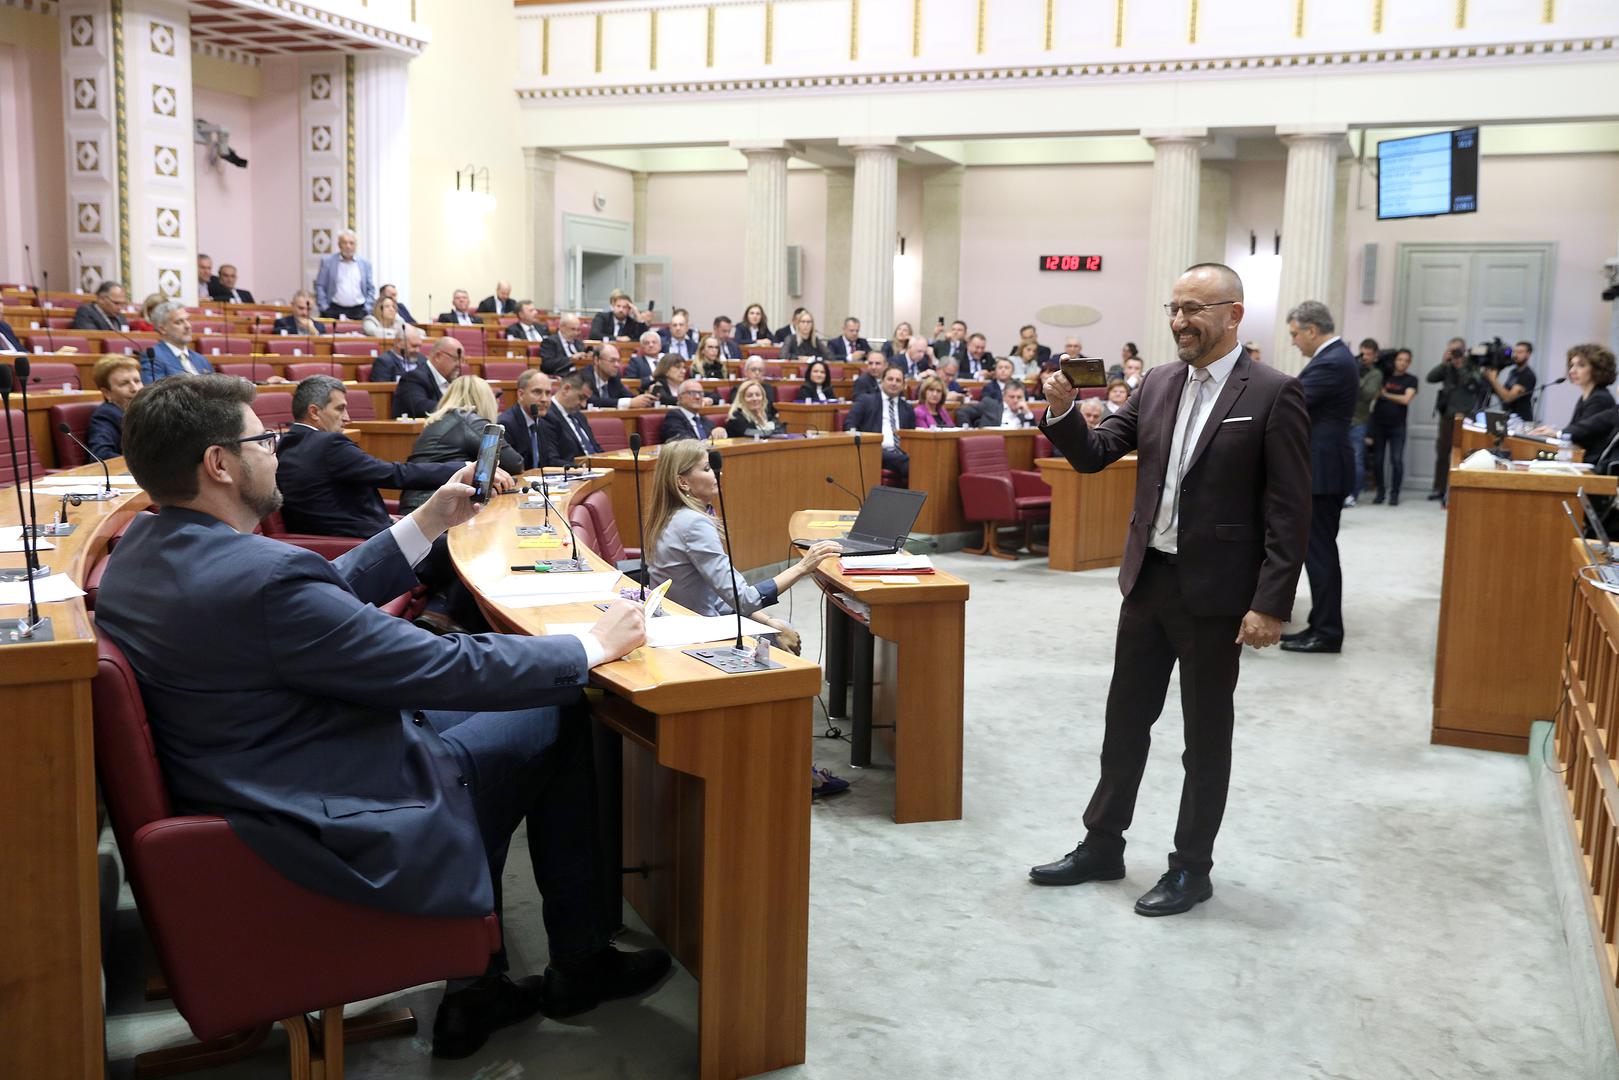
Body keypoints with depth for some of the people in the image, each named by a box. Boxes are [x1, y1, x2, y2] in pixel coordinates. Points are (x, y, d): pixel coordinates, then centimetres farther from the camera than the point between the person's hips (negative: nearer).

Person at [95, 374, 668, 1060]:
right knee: (558, 722, 5)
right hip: (338, 834, -9)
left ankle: (476, 986, 26)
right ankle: (580, 964, 23)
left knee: (472, 720, 23)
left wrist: (430, 522, 11)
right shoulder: (262, 577, -29)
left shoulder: (139, 555, 1)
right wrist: (594, 645, -11)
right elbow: (446, 669, -23)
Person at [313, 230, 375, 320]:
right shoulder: (327, 262, 5)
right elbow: (319, 286, 3)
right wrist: (324, 308, -4)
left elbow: (370, 289, 14)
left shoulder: (365, 264, 12)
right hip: (334, 311, -2)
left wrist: (367, 309, 2)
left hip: (358, 312, 2)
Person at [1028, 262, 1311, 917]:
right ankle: (1102, 846, 30)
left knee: (1206, 736, 9)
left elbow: (1289, 511, -13)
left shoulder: (1273, 394, -11)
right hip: (1148, 580, 6)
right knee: (1125, 720, 15)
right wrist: (1062, 413, -12)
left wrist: (1271, 605, -16)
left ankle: (1192, 869, 23)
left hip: (1215, 592, -6)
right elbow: (1094, 454, 8)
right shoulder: (1158, 384, 7)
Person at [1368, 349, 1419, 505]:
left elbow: (1406, 399, -8)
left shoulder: (1411, 380, 5)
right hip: (1379, 423, 2)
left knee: (1396, 460, -8)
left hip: (1397, 425, -2)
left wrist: (1386, 395, -3)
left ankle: (1394, 493, 1)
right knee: (1377, 460, 1)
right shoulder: (1384, 376, 10)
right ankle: (1380, 492, 14)